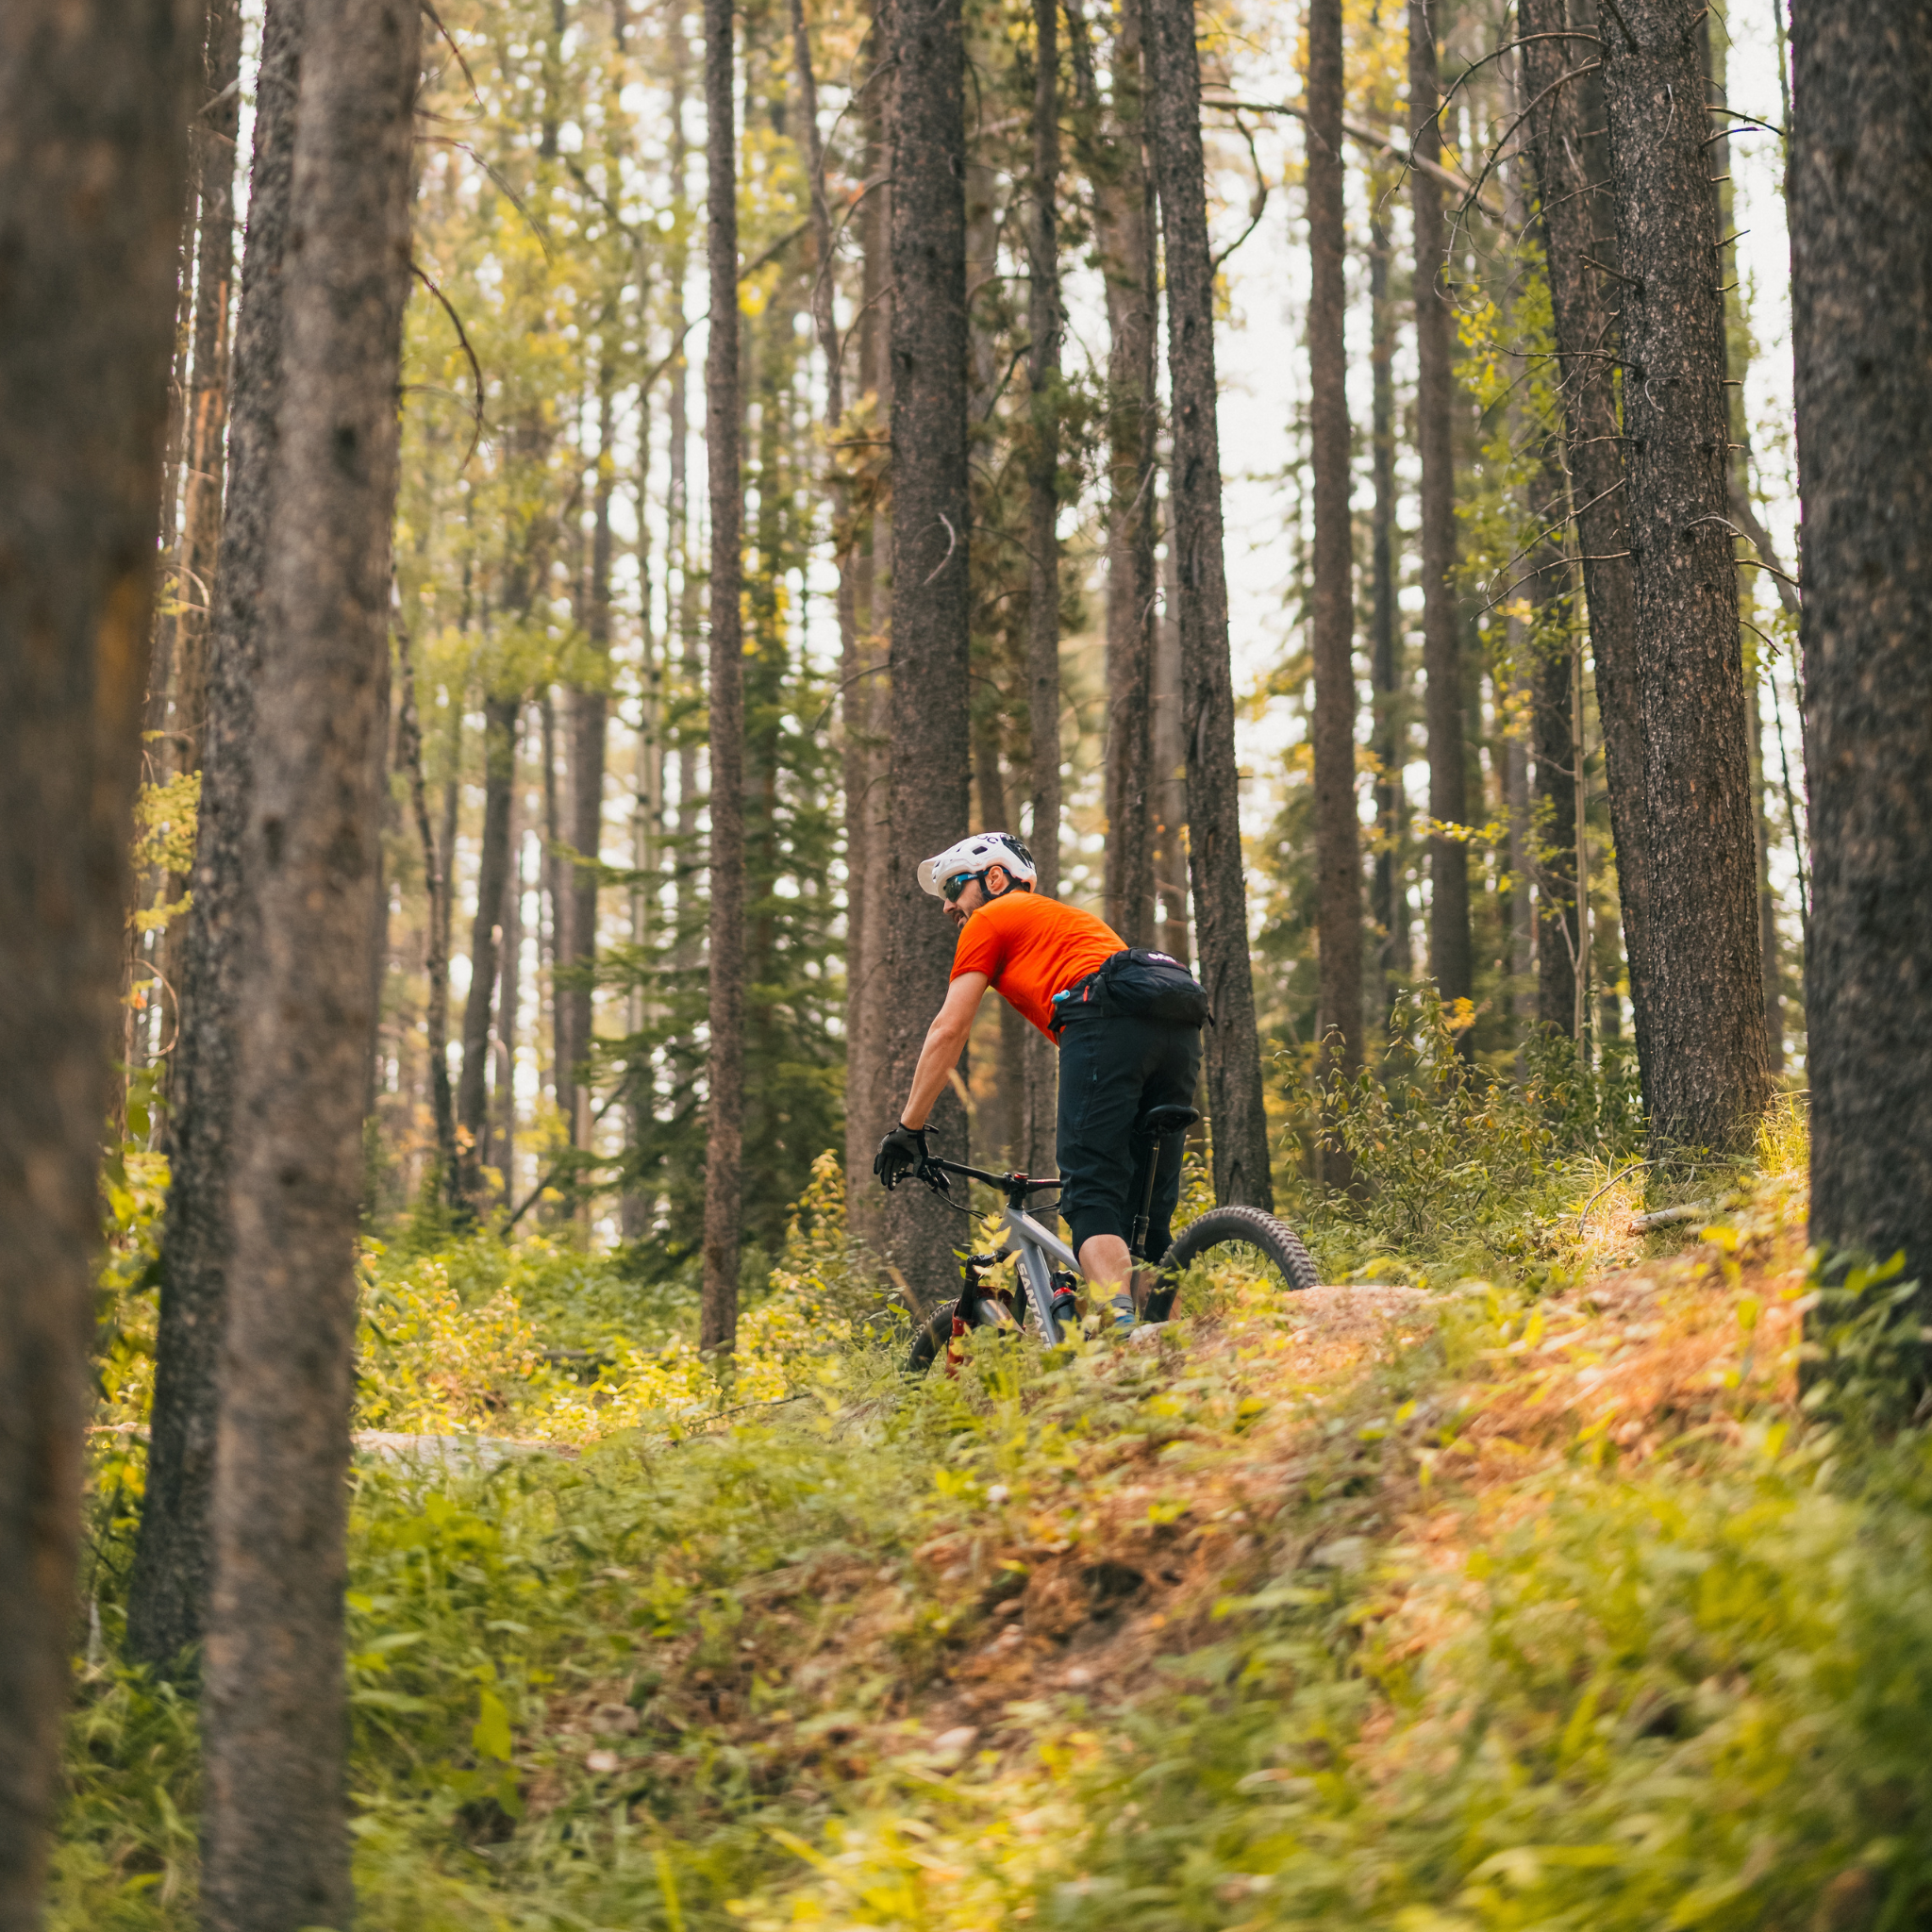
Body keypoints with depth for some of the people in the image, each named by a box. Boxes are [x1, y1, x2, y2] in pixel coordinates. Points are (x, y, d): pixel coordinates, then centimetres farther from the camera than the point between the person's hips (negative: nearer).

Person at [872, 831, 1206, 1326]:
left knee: (1093, 1198, -13)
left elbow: (948, 1030, 14)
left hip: (1109, 1022, -7)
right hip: (1180, 1026, 7)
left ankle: (1122, 1327, -34)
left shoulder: (991, 919, 19)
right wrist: (1074, 1137, 44)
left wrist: (908, 1129, 19)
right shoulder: (1072, 918, 41)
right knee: (1145, 1210, 7)